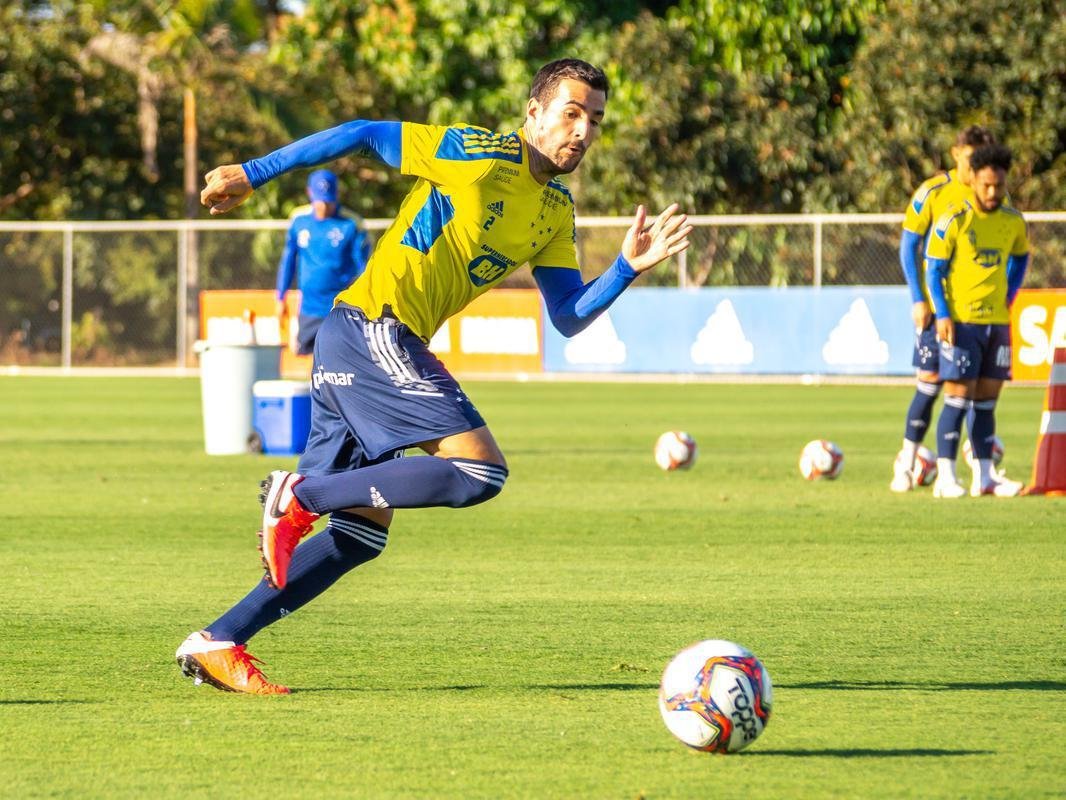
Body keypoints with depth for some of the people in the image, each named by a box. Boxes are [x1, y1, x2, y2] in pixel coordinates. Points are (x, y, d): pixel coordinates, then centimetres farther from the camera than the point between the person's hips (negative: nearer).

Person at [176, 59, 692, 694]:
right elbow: (362, 135, -4)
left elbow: (569, 318, 14)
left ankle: (217, 645, 12)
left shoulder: (556, 214, 17)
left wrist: (629, 267, -3)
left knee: (361, 533, 10)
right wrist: (253, 174, -3)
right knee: (481, 470, -18)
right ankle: (304, 495, -13)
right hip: (373, 327, -9)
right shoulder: (481, 153, -7)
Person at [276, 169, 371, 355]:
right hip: (309, 309, 4)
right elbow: (288, 259, 13)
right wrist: (281, 298, 16)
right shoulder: (298, 219, 1)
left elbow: (363, 265, -8)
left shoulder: (351, 224, -11)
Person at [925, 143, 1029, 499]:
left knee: (987, 399, 7)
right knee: (958, 397, -8)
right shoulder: (954, 220, -9)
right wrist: (942, 315, -13)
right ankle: (945, 478, -6)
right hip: (961, 320, -5)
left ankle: (984, 476, 11)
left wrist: (1009, 298, 13)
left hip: (998, 321, 5)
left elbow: (1021, 257, 24)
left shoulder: (1013, 221, 6)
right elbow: (932, 268, -6)